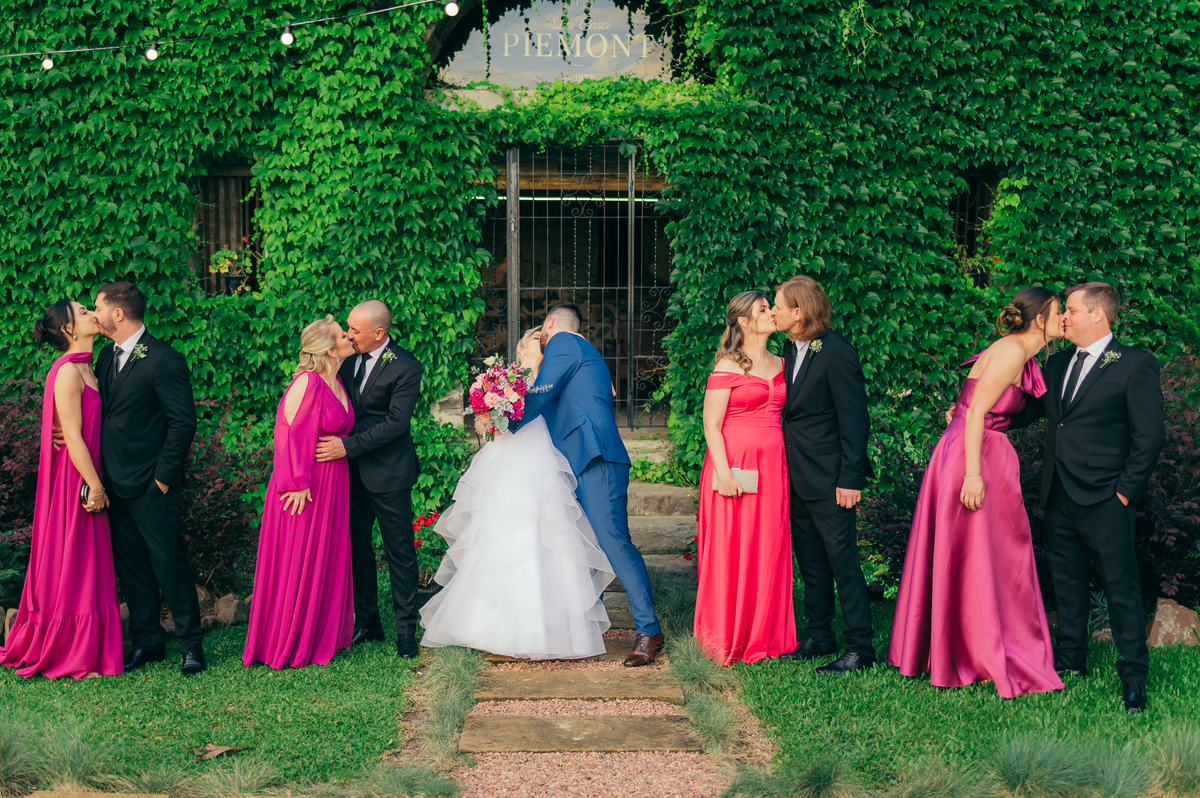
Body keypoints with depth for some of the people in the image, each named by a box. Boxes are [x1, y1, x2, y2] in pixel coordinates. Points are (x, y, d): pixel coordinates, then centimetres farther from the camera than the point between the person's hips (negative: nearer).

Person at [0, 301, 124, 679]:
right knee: (71, 564, -1)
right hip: (74, 480, -9)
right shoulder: (67, 372, -16)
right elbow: (72, 436, -18)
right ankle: (69, 656, 7)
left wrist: (96, 483, 12)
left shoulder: (85, 369, 13)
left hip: (86, 479, 9)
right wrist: (94, 485, -17)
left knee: (85, 568, 13)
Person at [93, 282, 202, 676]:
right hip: (117, 483, 8)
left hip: (152, 486, -8)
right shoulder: (107, 356, 11)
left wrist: (164, 475, -14)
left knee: (169, 562, -2)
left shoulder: (164, 360, -14)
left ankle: (191, 643, 8)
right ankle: (147, 642, 21)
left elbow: (183, 422, -15)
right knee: (131, 566, 12)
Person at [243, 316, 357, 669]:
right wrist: (297, 482, -20)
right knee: (297, 561, 1)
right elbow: (288, 431, -19)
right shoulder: (307, 382, -18)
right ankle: (288, 644, 12)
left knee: (327, 558, 15)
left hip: (332, 482, 9)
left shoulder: (335, 381, 8)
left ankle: (320, 633, 27)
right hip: (306, 486, -9)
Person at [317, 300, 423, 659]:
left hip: (388, 472, -6)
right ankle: (367, 621, 26)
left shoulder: (405, 367, -15)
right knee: (356, 547, 12)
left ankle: (406, 628, 14)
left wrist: (348, 446, -22)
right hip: (351, 471, 6)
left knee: (400, 552, 3)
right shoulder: (348, 357, 4)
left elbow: (396, 422, -19)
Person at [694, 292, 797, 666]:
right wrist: (723, 472, -17)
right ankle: (728, 639, 9)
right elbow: (711, 424, -8)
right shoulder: (727, 367, -5)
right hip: (735, 466, -6)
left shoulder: (780, 365, 14)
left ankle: (764, 635, 14)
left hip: (772, 468, 6)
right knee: (732, 551, -1)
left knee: (769, 550, 5)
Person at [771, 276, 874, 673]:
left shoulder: (836, 352, -15)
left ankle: (860, 647, 2)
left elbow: (855, 419, -16)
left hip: (829, 477, -9)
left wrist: (850, 479, -18)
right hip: (798, 476, 9)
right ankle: (818, 637, 25)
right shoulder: (792, 348, 10)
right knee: (811, 563, 15)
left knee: (842, 560, -4)